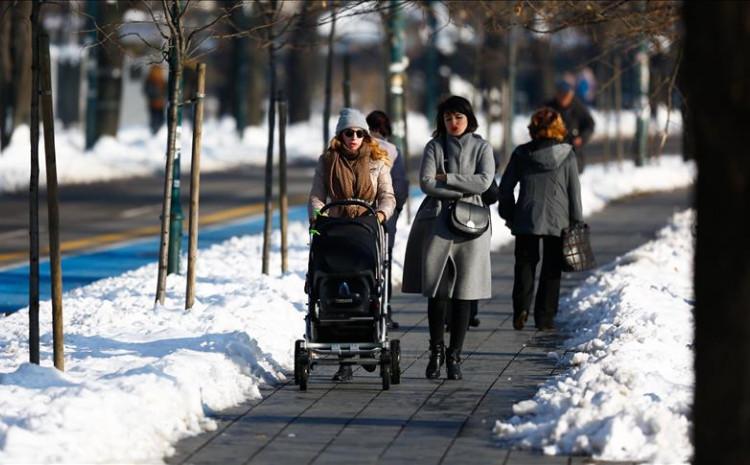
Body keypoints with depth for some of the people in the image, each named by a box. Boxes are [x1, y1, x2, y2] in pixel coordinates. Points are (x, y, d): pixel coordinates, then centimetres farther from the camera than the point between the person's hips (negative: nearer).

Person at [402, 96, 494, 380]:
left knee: (463, 293, -3)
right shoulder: (434, 147, 10)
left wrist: (446, 178, -5)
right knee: (436, 291, -5)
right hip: (437, 221, 0)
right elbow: (426, 183, -3)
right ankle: (436, 352, 9)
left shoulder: (481, 147, 10)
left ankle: (454, 357, 2)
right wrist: (461, 190, -7)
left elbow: (483, 182, -6)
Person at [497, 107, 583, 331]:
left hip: (525, 220, 1)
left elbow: (505, 187, 4)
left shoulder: (521, 153, 1)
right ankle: (544, 317, 6)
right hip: (557, 220, -1)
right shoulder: (566, 154, -3)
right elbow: (574, 191, -1)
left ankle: (521, 307, -10)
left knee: (524, 264, 10)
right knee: (551, 270, 8)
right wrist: (576, 222, 5)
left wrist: (508, 214, 15)